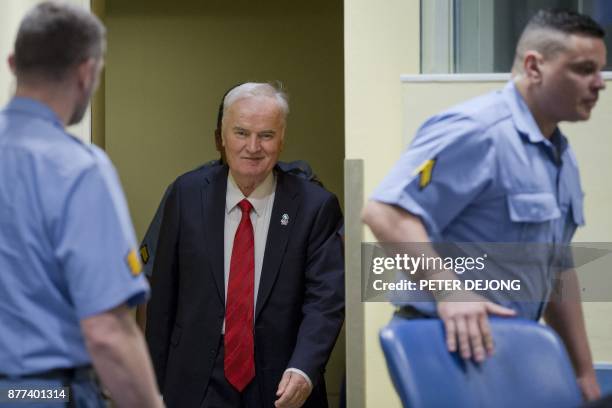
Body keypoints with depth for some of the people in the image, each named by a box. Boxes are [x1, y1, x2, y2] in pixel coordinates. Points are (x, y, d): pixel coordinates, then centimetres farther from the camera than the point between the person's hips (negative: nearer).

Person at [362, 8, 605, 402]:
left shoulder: (562, 157, 14)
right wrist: (448, 290, -35)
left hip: (508, 345, 9)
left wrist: (584, 370, 19)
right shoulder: (476, 132, -17)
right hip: (452, 343, -9)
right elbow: (385, 212, -25)